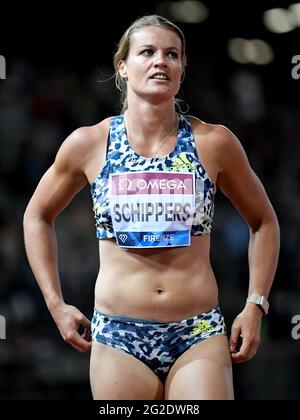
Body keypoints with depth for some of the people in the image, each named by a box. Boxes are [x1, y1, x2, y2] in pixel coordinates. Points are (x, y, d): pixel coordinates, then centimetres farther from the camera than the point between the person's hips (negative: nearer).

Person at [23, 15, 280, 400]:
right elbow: (37, 215, 16)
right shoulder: (89, 144, 1)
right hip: (117, 337, 0)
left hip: (200, 337, 0)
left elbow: (263, 221, 14)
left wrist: (255, 306, 6)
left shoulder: (213, 143, 0)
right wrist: (56, 304, 10)